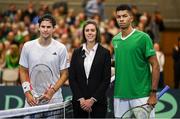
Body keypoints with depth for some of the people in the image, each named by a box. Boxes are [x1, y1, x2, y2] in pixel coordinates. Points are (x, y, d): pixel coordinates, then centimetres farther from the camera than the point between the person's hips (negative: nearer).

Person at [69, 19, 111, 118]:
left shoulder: (104, 53, 1)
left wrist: (92, 99, -9)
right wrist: (81, 98, -7)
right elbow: (72, 78, 4)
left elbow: (106, 80, -3)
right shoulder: (77, 53, 8)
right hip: (79, 101, 2)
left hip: (98, 101, -2)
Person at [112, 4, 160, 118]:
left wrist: (153, 93, -12)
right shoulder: (115, 40, 11)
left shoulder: (143, 37, -6)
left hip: (141, 95, -5)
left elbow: (155, 65, -6)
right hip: (120, 96, 5)